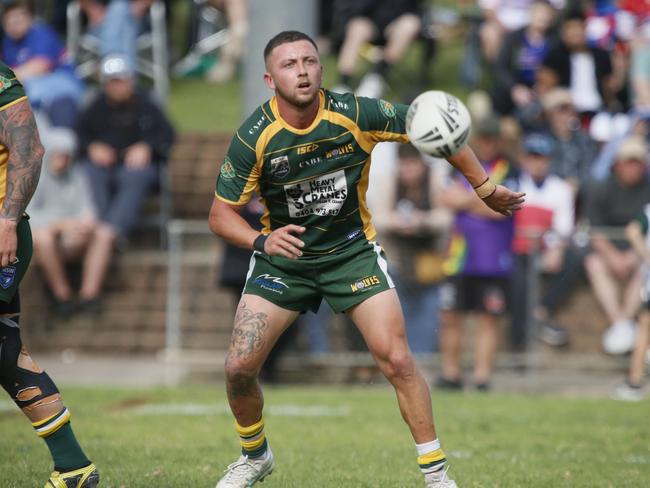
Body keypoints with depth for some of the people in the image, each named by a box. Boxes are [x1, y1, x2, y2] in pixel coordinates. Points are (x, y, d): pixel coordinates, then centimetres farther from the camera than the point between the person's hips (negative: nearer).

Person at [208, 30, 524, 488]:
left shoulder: (357, 114, -18)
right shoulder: (253, 138, -18)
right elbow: (221, 213, -11)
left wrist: (486, 187, -2)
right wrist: (261, 241, -31)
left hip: (352, 250, 0)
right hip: (283, 256, 1)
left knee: (397, 360, -12)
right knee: (239, 366, -8)